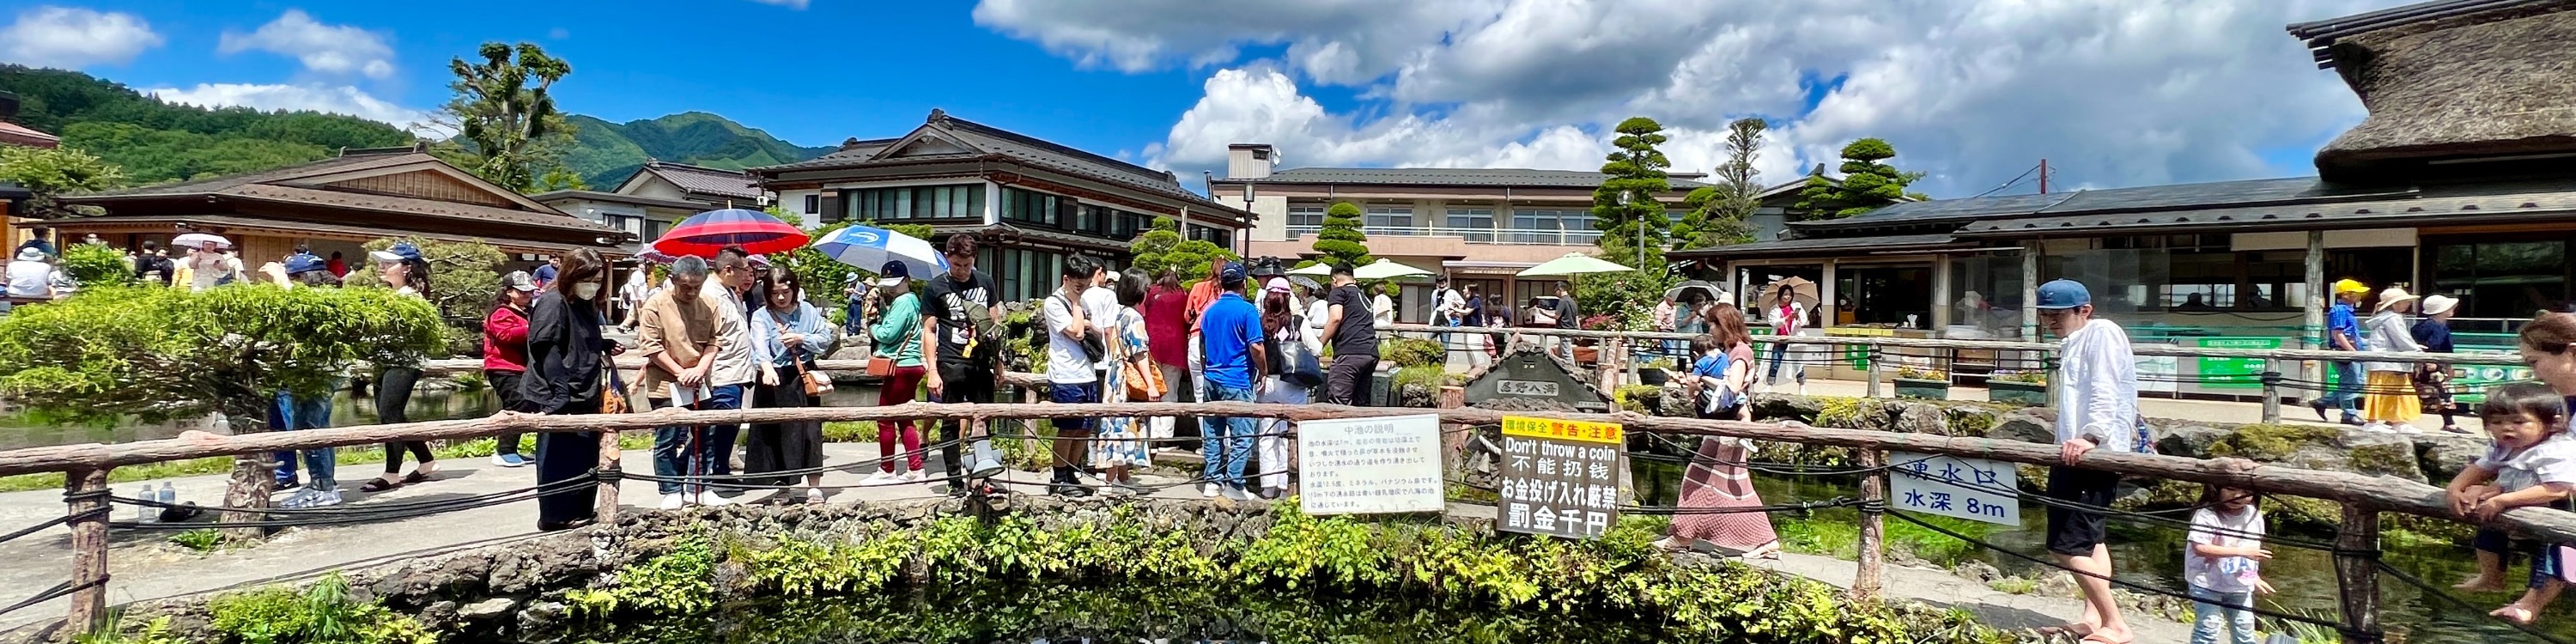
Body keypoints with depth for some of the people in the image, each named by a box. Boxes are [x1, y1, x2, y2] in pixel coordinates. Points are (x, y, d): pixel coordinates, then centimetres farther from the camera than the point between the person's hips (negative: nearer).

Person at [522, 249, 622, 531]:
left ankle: (582, 511, 23)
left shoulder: (589, 306, 14)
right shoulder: (552, 303, -12)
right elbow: (548, 353, -18)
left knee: (587, 456, 13)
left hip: (585, 396, 9)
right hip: (558, 399, -8)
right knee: (560, 458, -2)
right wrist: (561, 398, -21)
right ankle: (556, 517, 7)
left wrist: (609, 346, 5)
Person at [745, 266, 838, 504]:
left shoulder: (808, 311, 4)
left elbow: (827, 339, 4)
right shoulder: (761, 317, -6)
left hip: (803, 377, 1)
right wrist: (767, 367, -42)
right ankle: (781, 487, 18)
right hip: (775, 379, -1)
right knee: (776, 435, 4)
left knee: (809, 431, 1)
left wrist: (801, 339, -12)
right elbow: (759, 347, -23)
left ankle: (814, 487, 9)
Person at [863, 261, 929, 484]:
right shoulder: (911, 300, 17)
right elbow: (889, 325, 16)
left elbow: (888, 334, -20)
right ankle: (915, 469, 13)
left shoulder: (903, 301, -14)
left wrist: (872, 327, -1)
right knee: (904, 419, 12)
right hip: (909, 366, 10)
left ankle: (886, 471, 7)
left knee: (885, 418, -1)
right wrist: (878, 311, 0)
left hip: (900, 367, -10)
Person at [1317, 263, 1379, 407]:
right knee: (1360, 403, 10)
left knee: (1336, 402, -12)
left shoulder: (1338, 292, 7)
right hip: (1372, 353, 8)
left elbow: (1336, 318, -9)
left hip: (1349, 353, -8)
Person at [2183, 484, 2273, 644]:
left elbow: (2254, 551, 13)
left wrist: (2255, 578, 14)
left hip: (2240, 585, 6)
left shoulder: (2254, 515, 0)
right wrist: (2240, 551, -27)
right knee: (2208, 630, -2)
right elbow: (2200, 548, -27)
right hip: (2207, 583, -6)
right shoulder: (2207, 514, -20)